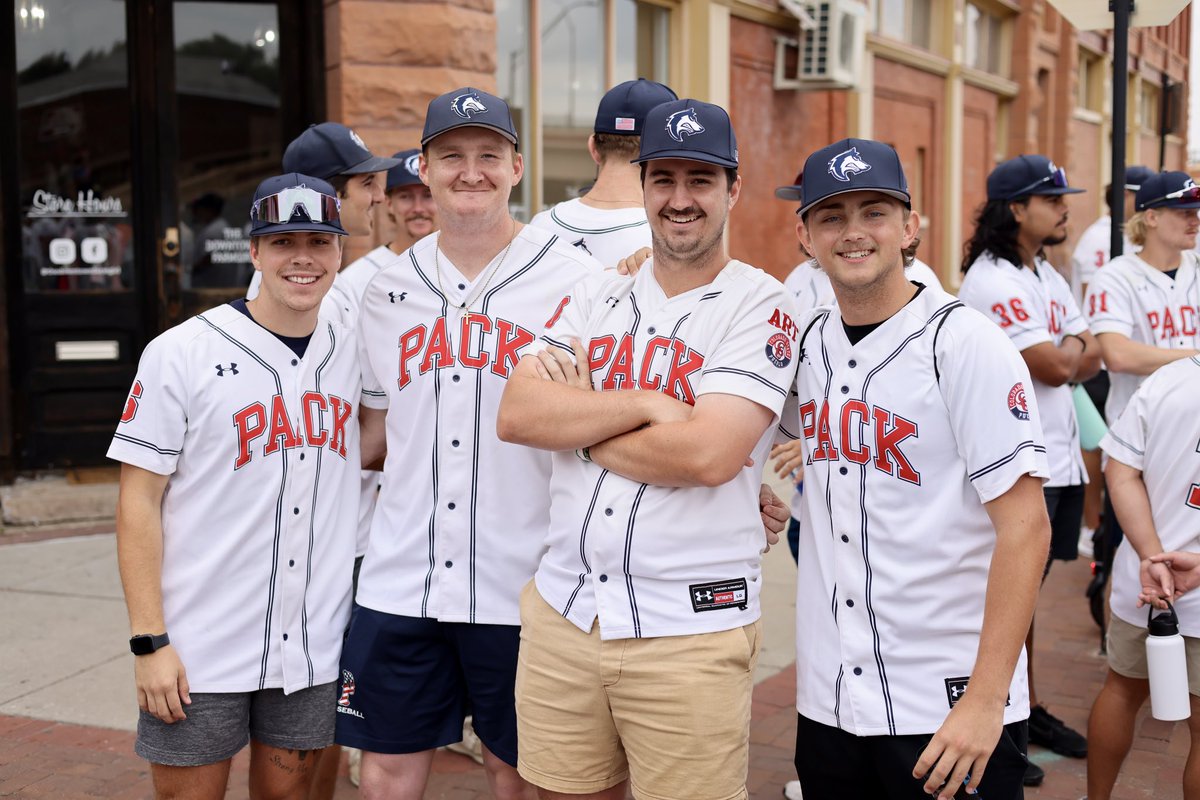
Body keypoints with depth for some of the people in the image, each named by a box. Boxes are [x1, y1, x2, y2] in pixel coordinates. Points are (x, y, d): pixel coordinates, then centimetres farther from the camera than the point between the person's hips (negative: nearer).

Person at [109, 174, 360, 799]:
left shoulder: (353, 350, 5)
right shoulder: (179, 354, -7)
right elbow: (139, 502, -7)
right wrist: (149, 641, -11)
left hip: (316, 646, 4)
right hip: (199, 651, -3)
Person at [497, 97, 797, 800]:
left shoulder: (760, 305, -5)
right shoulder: (595, 297, 10)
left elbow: (708, 455, -19)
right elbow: (516, 414, -4)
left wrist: (575, 422, -7)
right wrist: (646, 404, -14)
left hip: (692, 631, -4)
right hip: (562, 613, 5)